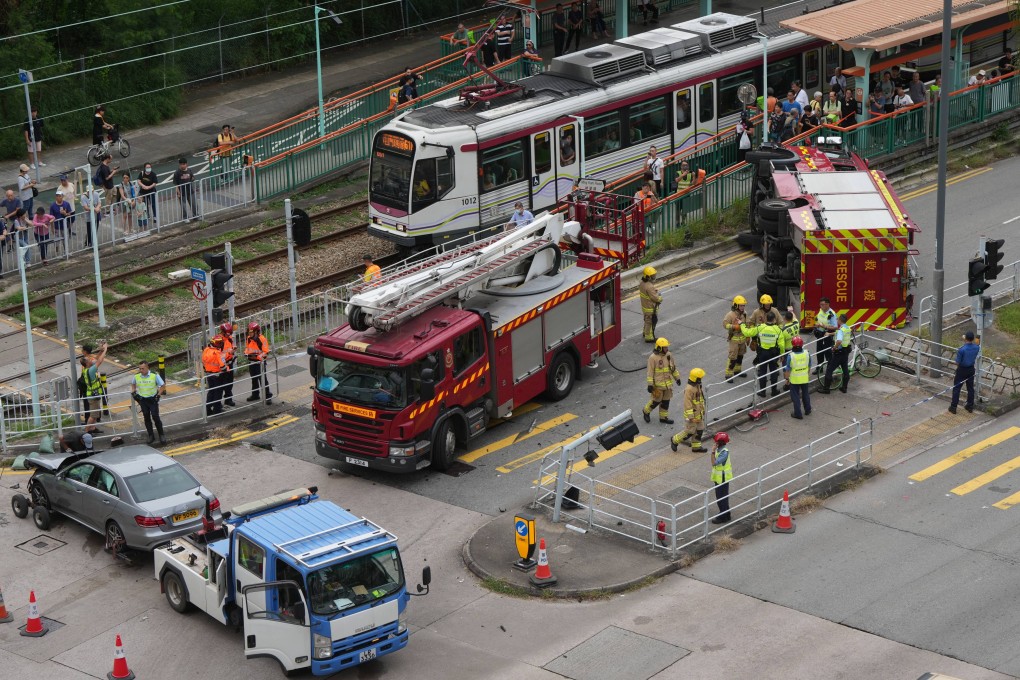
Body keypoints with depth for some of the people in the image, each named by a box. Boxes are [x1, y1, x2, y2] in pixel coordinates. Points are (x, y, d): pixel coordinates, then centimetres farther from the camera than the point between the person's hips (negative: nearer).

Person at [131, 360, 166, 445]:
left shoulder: (154, 375, -14)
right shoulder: (136, 376, -5)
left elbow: (163, 386, -2)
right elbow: (133, 384, 19)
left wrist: (158, 395, -9)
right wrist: (133, 393, 6)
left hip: (153, 399, -3)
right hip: (142, 400, 3)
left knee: (155, 417, -5)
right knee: (147, 418, 7)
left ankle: (161, 436, 7)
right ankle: (151, 436, 16)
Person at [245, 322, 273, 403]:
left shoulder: (262, 339, -18)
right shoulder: (248, 338, 2)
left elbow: (266, 351, -16)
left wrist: (260, 356, -32)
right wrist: (246, 352, -1)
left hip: (260, 362, -7)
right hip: (251, 361, 7)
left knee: (263, 379, -3)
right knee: (254, 379, 20)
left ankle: (267, 396, 4)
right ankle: (255, 395, 35)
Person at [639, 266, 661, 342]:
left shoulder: (642, 283, -4)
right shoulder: (649, 287, -33)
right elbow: (655, 298, -28)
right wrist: (660, 298, -7)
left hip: (644, 305, 9)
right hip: (651, 308, -9)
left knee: (647, 320, 28)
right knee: (651, 322, 6)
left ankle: (645, 332, 47)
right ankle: (649, 337, 18)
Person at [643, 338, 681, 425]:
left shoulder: (668, 355, 1)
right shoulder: (653, 357, -18)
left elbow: (673, 367, 14)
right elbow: (650, 372, -16)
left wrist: (677, 377, 17)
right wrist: (650, 384, -17)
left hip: (668, 383, 6)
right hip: (658, 384, -6)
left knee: (666, 401, 12)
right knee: (656, 400, 4)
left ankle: (663, 417, 25)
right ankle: (646, 411, 29)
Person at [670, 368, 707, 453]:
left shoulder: (698, 386, 4)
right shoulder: (689, 389, -26)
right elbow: (687, 404, -26)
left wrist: (702, 410, 24)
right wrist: (691, 417, -25)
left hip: (699, 413, 9)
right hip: (691, 414, -9)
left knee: (699, 430, 14)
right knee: (689, 432, 1)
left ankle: (696, 446, 26)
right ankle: (675, 440, 20)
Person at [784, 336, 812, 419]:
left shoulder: (790, 356, -23)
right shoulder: (807, 354, -12)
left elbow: (788, 369, -15)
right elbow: (809, 366, 2)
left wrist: (787, 379, -1)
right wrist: (809, 375, 18)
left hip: (794, 379, -4)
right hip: (805, 378, 4)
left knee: (795, 396, 10)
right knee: (805, 394, 23)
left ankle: (798, 414, 14)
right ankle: (807, 410, 37)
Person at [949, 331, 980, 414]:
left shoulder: (962, 349, -27)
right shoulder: (976, 347, -11)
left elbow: (958, 362, -20)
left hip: (962, 370, -5)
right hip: (971, 369, 5)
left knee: (956, 388, 7)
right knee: (970, 388, 16)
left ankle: (953, 407, 11)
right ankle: (970, 406, 26)